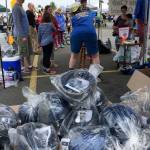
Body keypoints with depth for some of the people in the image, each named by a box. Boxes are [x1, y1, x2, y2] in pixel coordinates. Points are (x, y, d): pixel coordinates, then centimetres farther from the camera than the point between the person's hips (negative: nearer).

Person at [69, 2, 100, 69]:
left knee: (74, 55, 20)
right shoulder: (89, 13, 28)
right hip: (90, 32, -1)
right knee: (95, 56, 10)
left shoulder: (73, 18, 21)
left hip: (76, 34, 1)